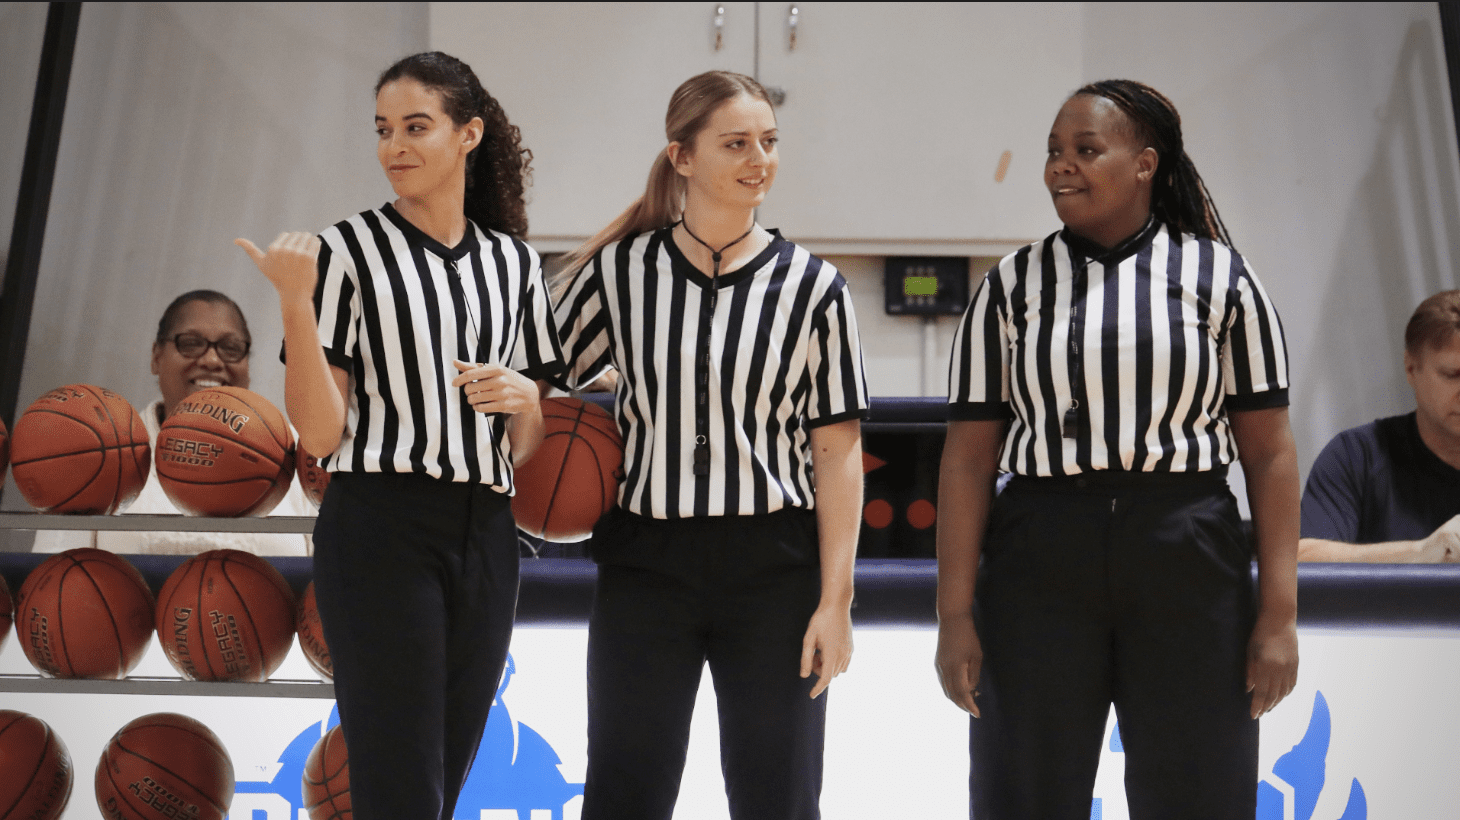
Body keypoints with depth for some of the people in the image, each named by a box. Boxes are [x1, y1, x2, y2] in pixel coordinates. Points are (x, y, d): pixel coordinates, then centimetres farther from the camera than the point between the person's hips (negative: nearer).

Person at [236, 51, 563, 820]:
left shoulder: (514, 262, 11)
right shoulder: (348, 249, -3)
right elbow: (320, 433, -8)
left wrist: (521, 398, -6)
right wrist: (296, 303, -18)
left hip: (485, 534, 5)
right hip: (380, 530, -5)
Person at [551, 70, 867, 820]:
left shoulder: (811, 286, -1)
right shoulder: (620, 269, 0)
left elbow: (838, 450, -3)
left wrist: (835, 599, -7)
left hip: (774, 569, 0)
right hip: (644, 563, 1)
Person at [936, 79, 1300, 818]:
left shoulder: (1219, 279, 4)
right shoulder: (1010, 287, 5)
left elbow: (1269, 453, 1)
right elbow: (969, 457, 0)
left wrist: (1279, 613, -6)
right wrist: (955, 613, -6)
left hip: (1189, 569, 0)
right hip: (1038, 569, 1)